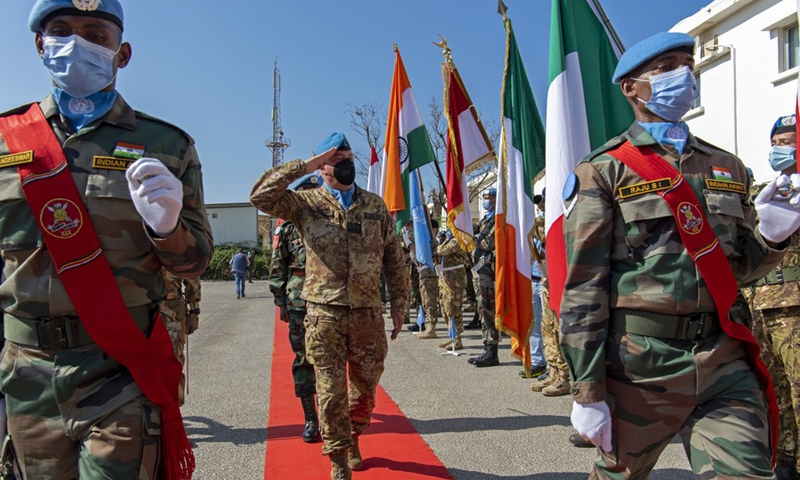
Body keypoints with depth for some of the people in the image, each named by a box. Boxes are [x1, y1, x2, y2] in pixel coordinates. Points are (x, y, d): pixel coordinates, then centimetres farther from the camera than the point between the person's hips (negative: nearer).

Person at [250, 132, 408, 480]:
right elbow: (261, 196, -12)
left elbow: (394, 261, 11)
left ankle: (353, 439, 40)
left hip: (368, 313, 3)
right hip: (325, 314, -2)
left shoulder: (376, 206, 9)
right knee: (331, 391, 3)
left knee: (365, 386, 14)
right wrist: (303, 166, -11)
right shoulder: (306, 203, 2)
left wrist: (399, 306, 8)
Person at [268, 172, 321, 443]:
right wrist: (281, 302, 1)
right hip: (299, 304, -1)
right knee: (303, 359, 2)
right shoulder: (288, 228, 6)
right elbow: (278, 268, 6)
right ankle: (310, 419, 11)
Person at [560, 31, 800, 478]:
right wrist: (587, 389, -13)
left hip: (726, 361, 4)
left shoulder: (728, 168, 13)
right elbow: (583, 286, -9)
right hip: (640, 362, -4)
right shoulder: (603, 170, -4)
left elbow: (738, 269, 19)